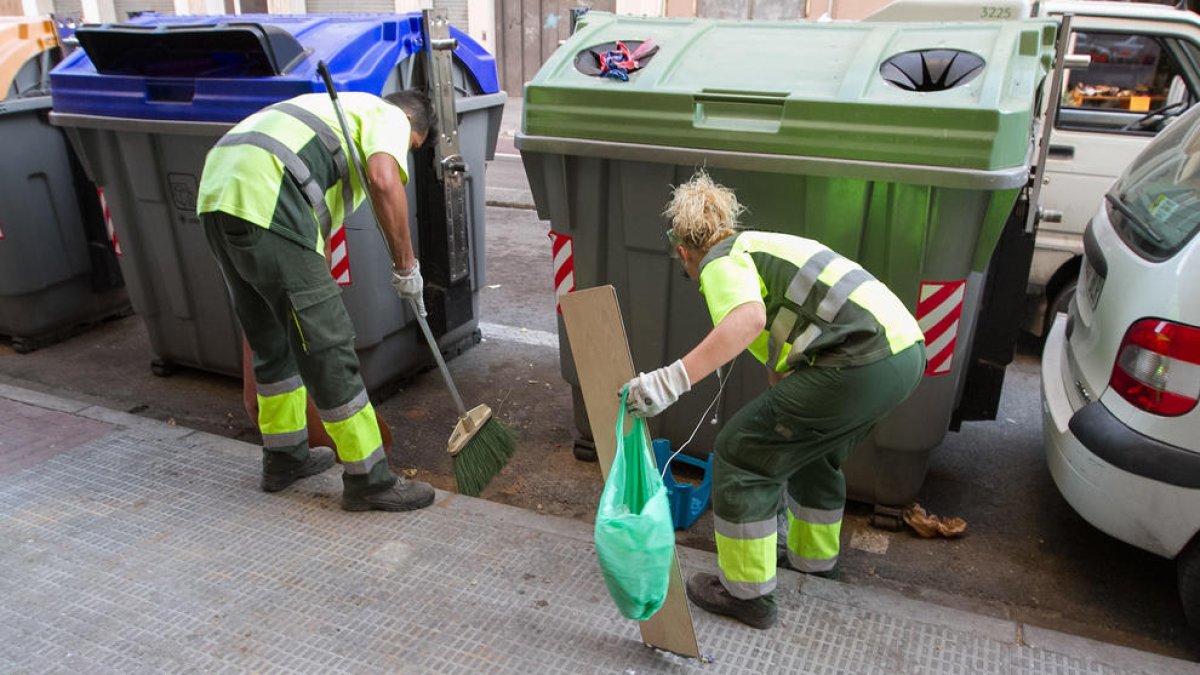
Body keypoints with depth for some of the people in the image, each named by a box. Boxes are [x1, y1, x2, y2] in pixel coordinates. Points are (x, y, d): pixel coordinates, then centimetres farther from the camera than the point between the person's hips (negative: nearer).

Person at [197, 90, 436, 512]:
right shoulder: (389, 115, 10)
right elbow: (384, 181, -14)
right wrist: (406, 265, -5)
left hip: (216, 191, 10)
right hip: (264, 202, -10)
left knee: (273, 339, 21)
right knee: (326, 343, -3)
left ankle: (285, 457, 34)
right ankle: (368, 479, 7)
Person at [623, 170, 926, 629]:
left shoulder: (722, 262, 0)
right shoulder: (763, 246, 28)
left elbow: (749, 319, -26)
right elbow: (781, 359, 35)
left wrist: (670, 381, -30)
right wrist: (779, 415, 44)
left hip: (861, 362, -10)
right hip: (907, 349, 10)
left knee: (741, 453, 3)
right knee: (811, 449, 31)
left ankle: (747, 593, 16)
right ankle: (814, 554, 52)